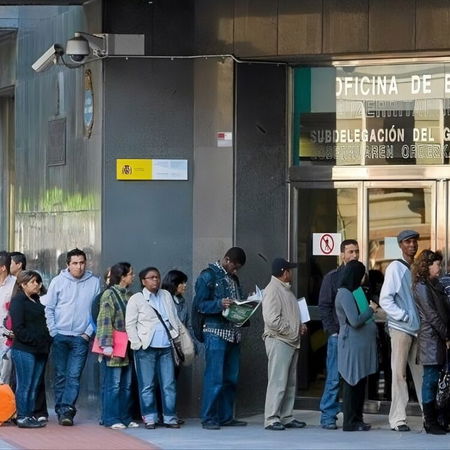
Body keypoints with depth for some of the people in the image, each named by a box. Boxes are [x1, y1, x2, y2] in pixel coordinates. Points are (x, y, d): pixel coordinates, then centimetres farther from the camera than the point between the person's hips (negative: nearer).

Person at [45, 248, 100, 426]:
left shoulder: (94, 282, 1)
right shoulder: (58, 281, 1)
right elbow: (49, 309, 4)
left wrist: (89, 332, -4)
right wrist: (53, 332, -4)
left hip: (81, 338, -1)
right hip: (60, 336, 1)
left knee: (74, 376, -8)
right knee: (60, 375, 4)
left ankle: (66, 410, -12)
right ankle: (62, 411, 9)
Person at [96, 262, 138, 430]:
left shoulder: (127, 295, 15)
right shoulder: (109, 295, -8)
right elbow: (104, 321, -14)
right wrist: (107, 345, -21)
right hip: (114, 350, -8)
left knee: (126, 385, 10)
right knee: (112, 385, -5)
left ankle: (125, 417, 16)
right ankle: (111, 418, -1)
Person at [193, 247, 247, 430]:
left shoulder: (233, 278, 20)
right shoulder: (208, 276, -3)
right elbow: (199, 305, -8)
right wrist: (219, 304, -23)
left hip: (233, 334, 8)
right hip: (215, 332, -8)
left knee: (231, 377, 7)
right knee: (214, 377, -8)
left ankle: (226, 416, 13)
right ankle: (209, 418, -5)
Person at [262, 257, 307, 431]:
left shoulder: (286, 289, 19)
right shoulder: (272, 290, -13)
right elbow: (272, 319, -21)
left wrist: (300, 326, 9)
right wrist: (292, 331, -15)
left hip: (291, 341, 10)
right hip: (278, 341, -10)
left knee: (290, 382, 12)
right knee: (277, 382, -10)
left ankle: (286, 417, 18)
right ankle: (271, 419, -8)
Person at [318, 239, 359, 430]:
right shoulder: (332, 277, 2)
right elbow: (324, 306, -1)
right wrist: (333, 331, -9)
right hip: (338, 335, -4)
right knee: (334, 377, -6)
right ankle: (328, 417, -2)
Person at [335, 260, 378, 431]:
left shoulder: (352, 292, 17)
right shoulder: (345, 294, -14)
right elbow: (355, 321, -20)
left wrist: (370, 309, 12)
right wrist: (371, 309, -9)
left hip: (361, 345, 10)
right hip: (352, 345, -10)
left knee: (360, 383, 11)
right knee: (352, 383, -6)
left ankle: (357, 419, 15)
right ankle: (350, 422, -3)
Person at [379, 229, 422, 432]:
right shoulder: (395, 268, -4)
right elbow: (385, 300, -9)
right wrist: (404, 317, -12)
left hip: (418, 328, 5)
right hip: (401, 328, -5)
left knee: (421, 372, 4)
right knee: (399, 373, -2)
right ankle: (397, 419, 0)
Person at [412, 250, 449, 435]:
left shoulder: (434, 285, 18)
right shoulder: (422, 286, -10)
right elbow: (432, 315, -14)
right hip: (430, 338, -9)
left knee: (433, 380, 10)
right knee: (431, 379, -6)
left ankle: (432, 420, 13)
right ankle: (430, 421, -3)